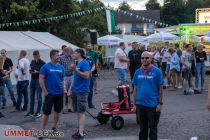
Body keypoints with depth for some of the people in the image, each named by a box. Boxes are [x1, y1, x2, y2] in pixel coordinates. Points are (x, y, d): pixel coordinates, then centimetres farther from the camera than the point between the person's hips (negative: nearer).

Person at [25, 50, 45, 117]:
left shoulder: (42, 63, -9)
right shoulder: (32, 62, 9)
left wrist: (37, 72, -19)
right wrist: (30, 71, -1)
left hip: (39, 80, -6)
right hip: (32, 79, 6)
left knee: (39, 96, -2)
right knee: (31, 96, 10)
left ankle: (38, 112, 5)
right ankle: (31, 111, 18)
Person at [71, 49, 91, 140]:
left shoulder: (84, 63, -10)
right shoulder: (78, 64, 16)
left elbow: (86, 75, -22)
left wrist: (75, 70, -21)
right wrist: (71, 89, 18)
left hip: (82, 91, -9)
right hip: (75, 91, 9)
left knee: (81, 112, -9)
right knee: (78, 112, 12)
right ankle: (81, 130, 21)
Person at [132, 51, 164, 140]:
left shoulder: (156, 71, -6)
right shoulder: (138, 72, 5)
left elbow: (160, 89, -3)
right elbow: (135, 89, 9)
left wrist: (160, 103, -6)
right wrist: (134, 104, 7)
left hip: (153, 105, -3)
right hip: (140, 104, 3)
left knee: (153, 129, 8)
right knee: (142, 128, 15)